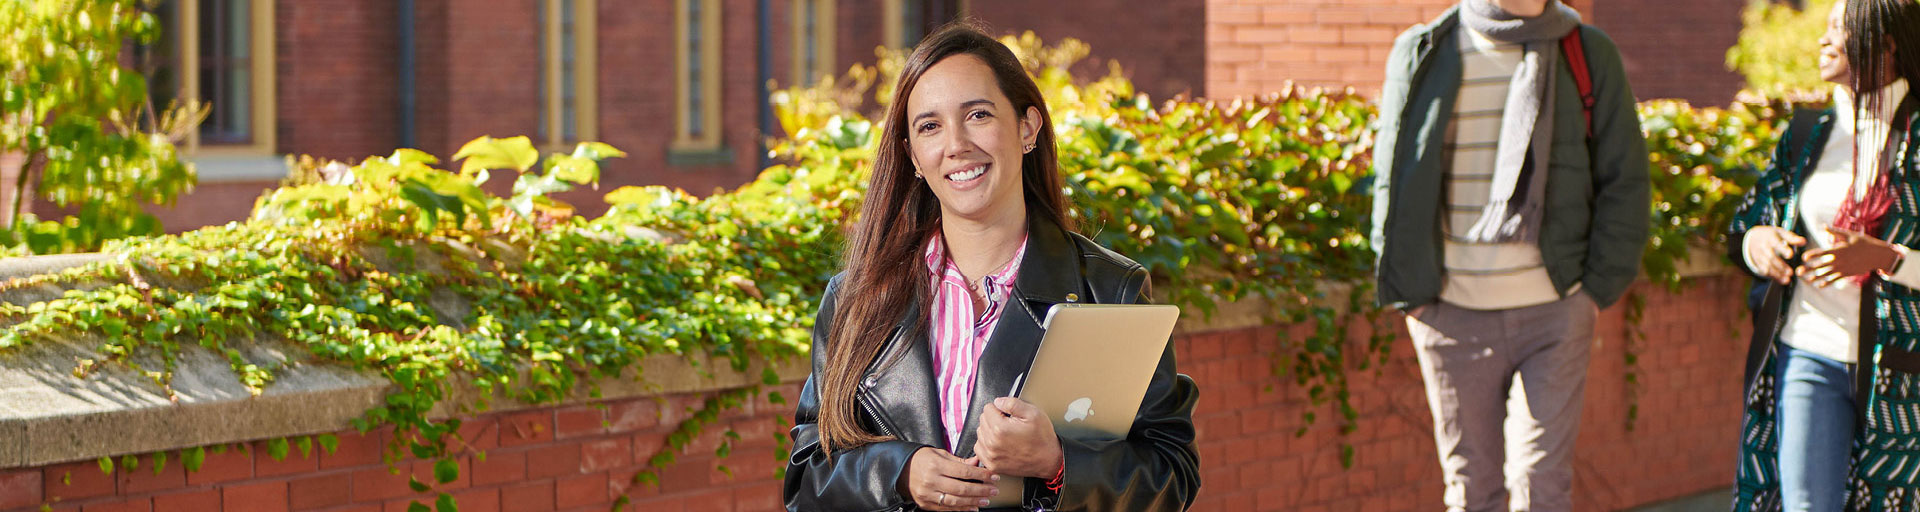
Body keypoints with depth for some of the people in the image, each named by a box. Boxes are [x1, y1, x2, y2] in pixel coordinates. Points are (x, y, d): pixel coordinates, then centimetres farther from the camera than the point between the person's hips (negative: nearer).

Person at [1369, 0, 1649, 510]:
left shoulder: (1588, 55, 2)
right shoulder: (1422, 55, 2)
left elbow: (1624, 181, 5)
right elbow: (1394, 182, 7)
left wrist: (1600, 287, -3)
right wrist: (1411, 294, 0)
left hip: (1553, 312, -1)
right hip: (1453, 312, 1)